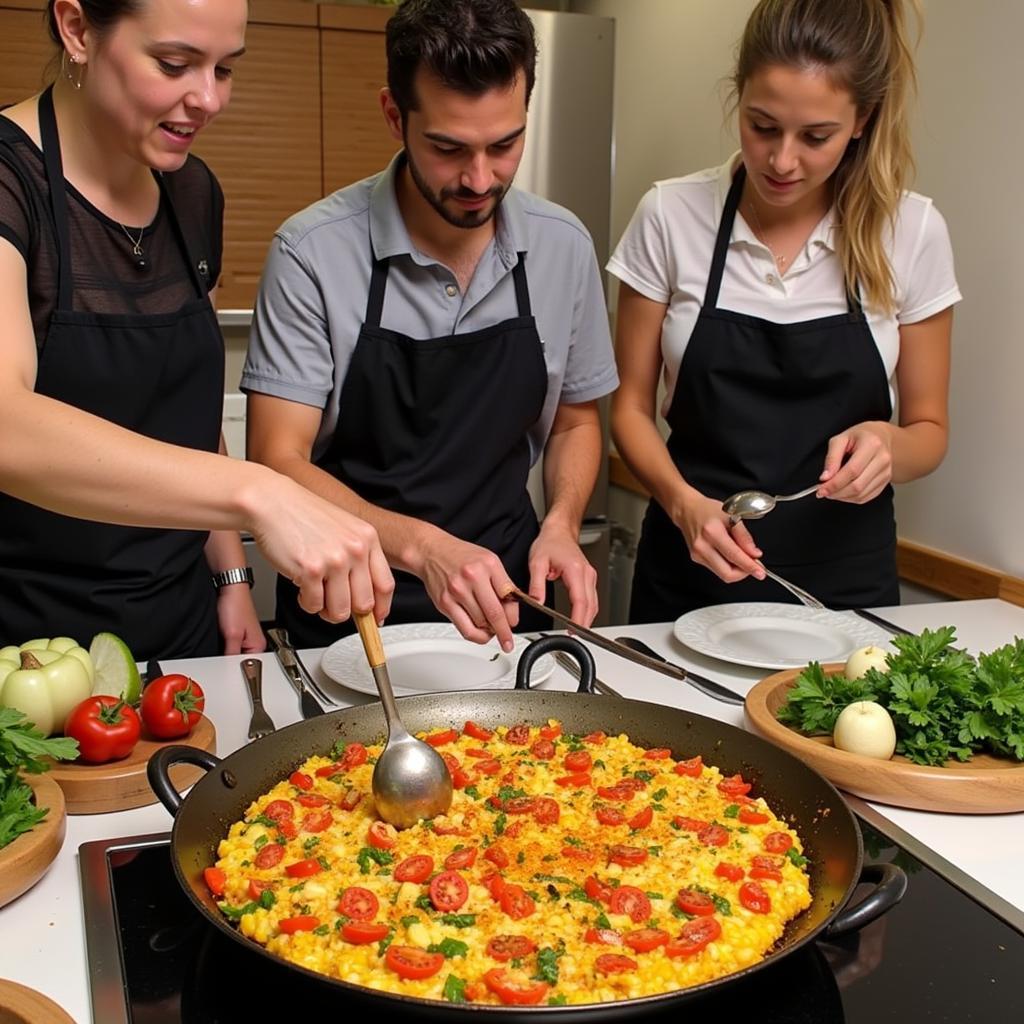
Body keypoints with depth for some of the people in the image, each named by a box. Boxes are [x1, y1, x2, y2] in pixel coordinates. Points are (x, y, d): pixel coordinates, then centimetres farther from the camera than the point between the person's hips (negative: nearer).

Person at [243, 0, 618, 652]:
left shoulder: (563, 246, -2)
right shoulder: (313, 252, -13)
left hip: (501, 604, 3)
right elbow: (278, 461, -15)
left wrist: (561, 526, -8)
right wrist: (422, 546, -30)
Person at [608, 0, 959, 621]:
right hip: (691, 573, 0)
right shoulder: (670, 215, -9)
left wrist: (887, 442, -20)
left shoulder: (913, 232, -7)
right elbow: (632, 406, -2)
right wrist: (684, 503, -20)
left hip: (846, 577, 0)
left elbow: (928, 430, 2)